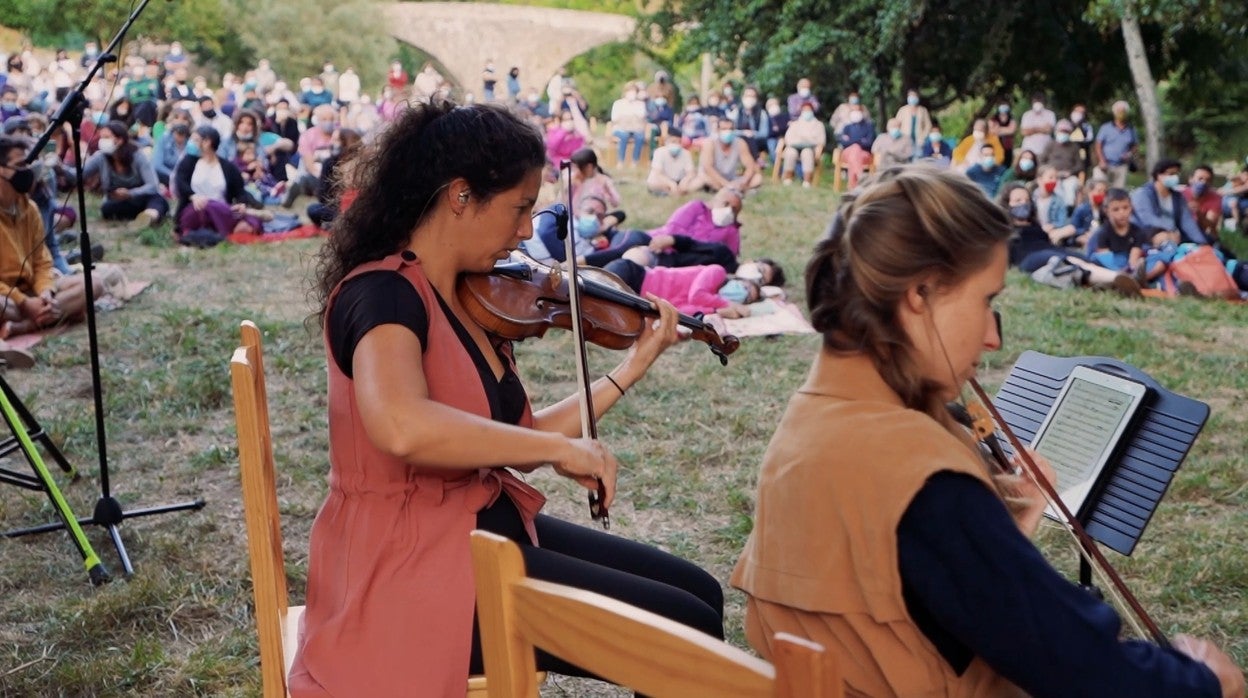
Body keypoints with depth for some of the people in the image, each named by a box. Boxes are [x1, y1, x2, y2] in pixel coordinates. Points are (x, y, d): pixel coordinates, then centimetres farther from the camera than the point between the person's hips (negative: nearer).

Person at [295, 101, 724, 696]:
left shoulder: (473, 302, 8)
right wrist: (562, 447, -29)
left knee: (698, 593, 13)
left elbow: (510, 441, 9)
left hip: (488, 525, 9)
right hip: (413, 563, -9)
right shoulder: (382, 293, -19)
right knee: (688, 634, -10)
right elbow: (402, 427, -40)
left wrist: (631, 368, 12)